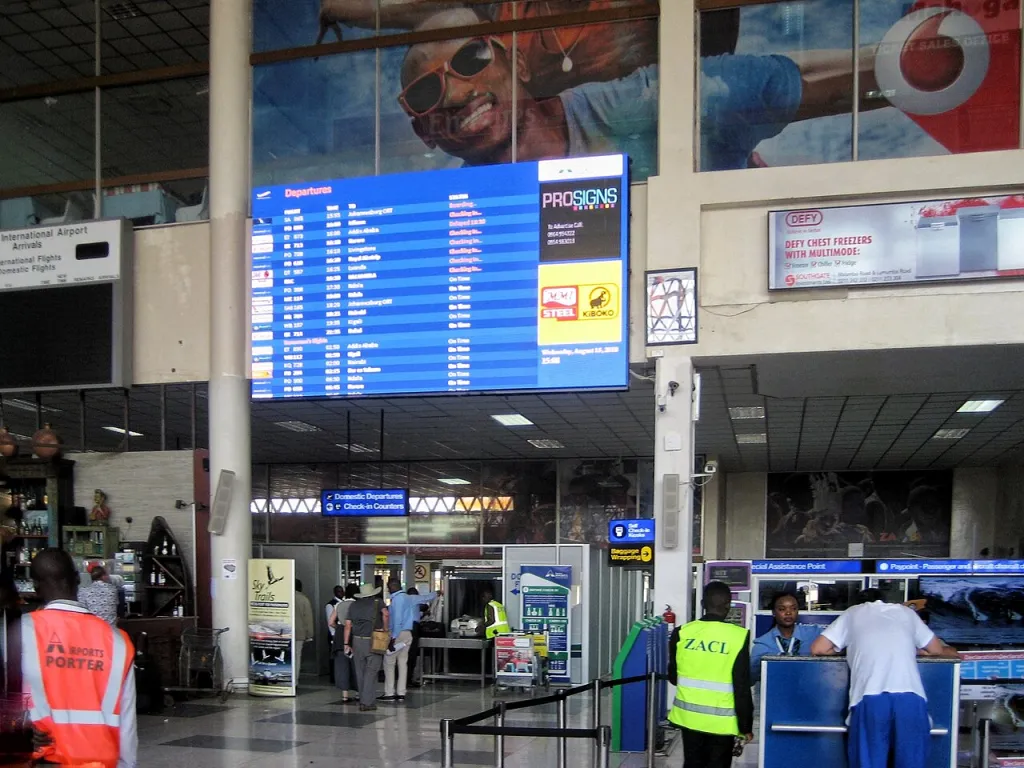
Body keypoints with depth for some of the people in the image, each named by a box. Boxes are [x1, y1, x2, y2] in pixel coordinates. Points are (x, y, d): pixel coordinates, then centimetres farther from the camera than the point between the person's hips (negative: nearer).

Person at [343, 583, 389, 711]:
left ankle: (363, 700, 21)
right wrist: (385, 628, -3)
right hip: (374, 642, -4)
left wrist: (346, 644, 9)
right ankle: (367, 702, -6)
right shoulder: (378, 602, 1)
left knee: (360, 672, 13)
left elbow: (348, 625, 7)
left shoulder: (354, 605, 12)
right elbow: (386, 614, -17)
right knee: (371, 672, -2)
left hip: (357, 641, 4)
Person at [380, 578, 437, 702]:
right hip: (408, 634, 9)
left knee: (389, 662, -3)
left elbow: (397, 619, -20)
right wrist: (436, 593, 49)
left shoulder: (397, 599, -12)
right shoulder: (409, 598, 12)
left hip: (399, 633, -9)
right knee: (403, 662, 9)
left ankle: (389, 693, -4)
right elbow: (426, 597, 28)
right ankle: (401, 693, 9)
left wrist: (394, 637, -21)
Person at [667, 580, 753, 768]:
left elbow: (673, 677, 7)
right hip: (721, 721, -3)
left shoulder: (682, 633, -5)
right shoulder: (737, 637, -15)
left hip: (689, 716, 3)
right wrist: (746, 725, -3)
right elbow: (742, 688, -13)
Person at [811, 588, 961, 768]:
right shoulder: (906, 612, 27)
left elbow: (817, 649, 20)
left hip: (869, 697, -1)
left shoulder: (853, 613, 23)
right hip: (910, 696, 2)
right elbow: (937, 650, 32)